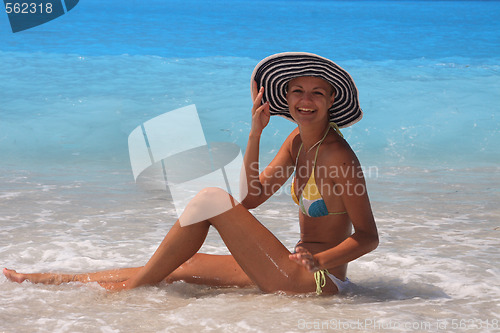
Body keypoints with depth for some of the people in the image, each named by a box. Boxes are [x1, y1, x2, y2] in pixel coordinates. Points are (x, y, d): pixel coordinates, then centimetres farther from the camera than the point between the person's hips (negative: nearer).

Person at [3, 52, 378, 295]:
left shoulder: (337, 154, -16)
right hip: (298, 273, 9)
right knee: (183, 267, 9)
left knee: (211, 199, -15)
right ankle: (59, 279, 16)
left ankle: (133, 285, -2)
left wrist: (319, 261, -28)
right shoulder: (297, 142, 9)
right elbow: (250, 197, 6)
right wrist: (255, 134, -4)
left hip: (321, 281, -9)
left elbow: (368, 236, -15)